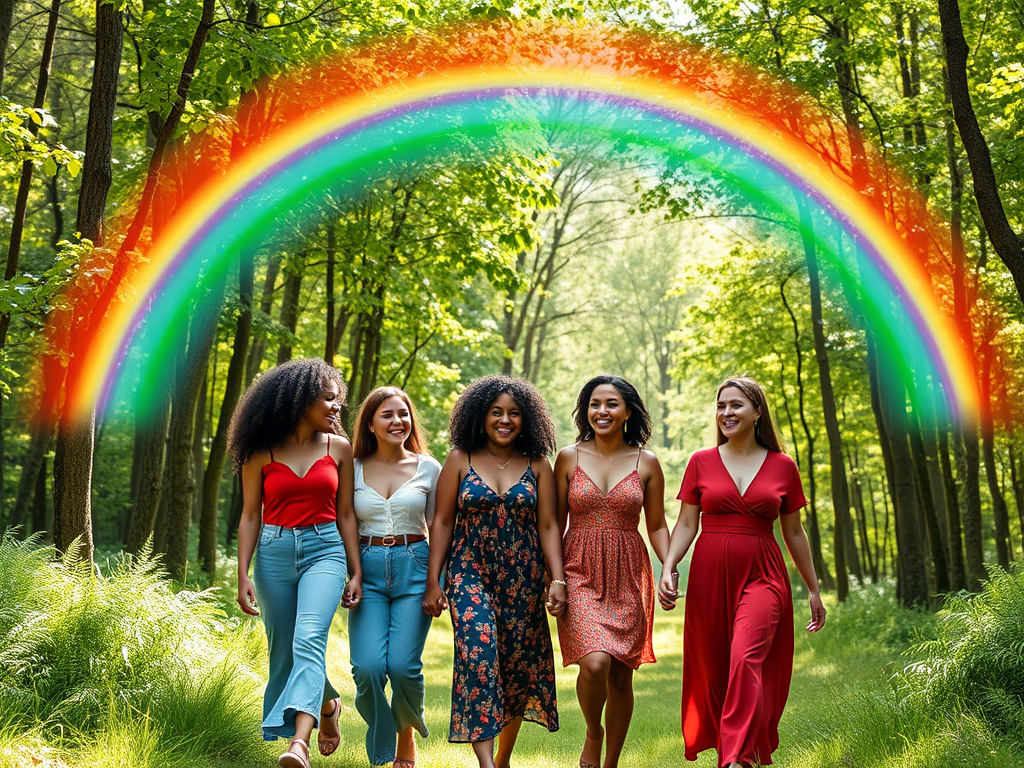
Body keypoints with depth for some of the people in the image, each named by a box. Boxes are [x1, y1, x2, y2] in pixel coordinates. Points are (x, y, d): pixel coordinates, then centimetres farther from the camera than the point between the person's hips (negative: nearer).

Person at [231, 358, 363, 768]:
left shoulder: (338, 448, 6)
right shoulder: (261, 453, 2)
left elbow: (345, 514, 9)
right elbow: (250, 517, 4)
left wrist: (356, 572, 6)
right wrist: (243, 576, -3)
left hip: (324, 550, -1)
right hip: (274, 553, 1)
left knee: (308, 640, -22)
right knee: (283, 653, 9)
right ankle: (326, 705, 36)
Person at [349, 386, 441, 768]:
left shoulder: (428, 468, 6)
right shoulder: (354, 469, 6)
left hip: (414, 568, 0)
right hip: (368, 570, 1)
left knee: (403, 665, -11)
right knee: (368, 666, -14)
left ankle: (407, 734, 20)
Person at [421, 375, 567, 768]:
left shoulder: (537, 465, 6)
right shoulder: (460, 460, 3)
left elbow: (548, 525, 4)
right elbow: (442, 522, 4)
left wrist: (558, 579, -5)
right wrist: (433, 581, -1)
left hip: (522, 579, 2)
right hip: (470, 574, -2)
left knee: (517, 665, 6)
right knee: (478, 653, -19)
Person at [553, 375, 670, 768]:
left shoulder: (646, 463, 5)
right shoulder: (568, 458, 4)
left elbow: (657, 525, 9)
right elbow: (555, 525, 7)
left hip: (628, 576, 1)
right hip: (580, 573, -1)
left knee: (621, 675, 5)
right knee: (594, 663, -21)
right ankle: (593, 733, 10)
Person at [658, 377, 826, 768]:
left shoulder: (783, 467, 6)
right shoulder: (701, 462, 7)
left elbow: (794, 533, 13)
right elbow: (686, 524, 6)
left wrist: (813, 589, 16)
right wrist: (668, 568, -10)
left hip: (761, 576, -2)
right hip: (709, 575, 2)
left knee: (746, 659, -22)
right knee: (713, 670, 5)